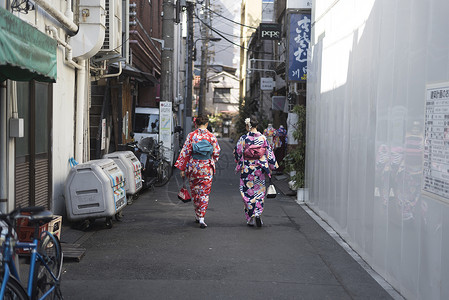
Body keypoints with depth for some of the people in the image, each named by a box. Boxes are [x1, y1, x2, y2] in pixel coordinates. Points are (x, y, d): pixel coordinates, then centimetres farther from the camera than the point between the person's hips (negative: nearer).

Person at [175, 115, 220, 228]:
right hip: (207, 168, -1)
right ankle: (201, 217, -6)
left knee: (195, 191, 16)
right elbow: (216, 153, 0)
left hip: (193, 167, 1)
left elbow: (185, 153, -5)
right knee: (204, 193, 3)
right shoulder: (212, 136, -4)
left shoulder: (191, 136, -5)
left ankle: (197, 215, 28)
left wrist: (182, 168, 1)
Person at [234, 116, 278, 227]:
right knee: (259, 192, 13)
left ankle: (250, 218, 9)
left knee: (248, 192, 8)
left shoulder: (243, 139, -9)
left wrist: (239, 163, 18)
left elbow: (237, 153, -2)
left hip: (246, 169, -2)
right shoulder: (263, 138, -3)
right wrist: (272, 166, 12)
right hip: (260, 168, 2)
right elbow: (269, 153, 1)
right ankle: (258, 214, -4)